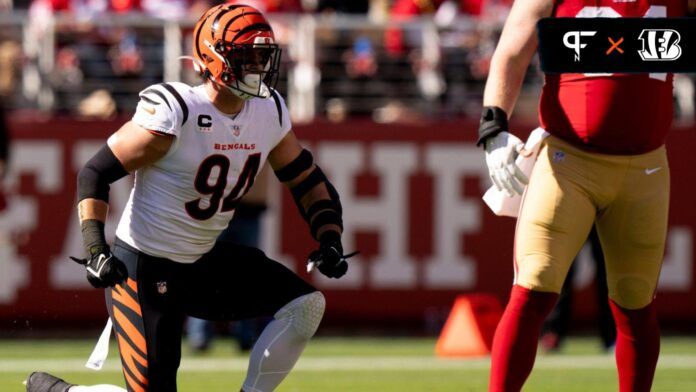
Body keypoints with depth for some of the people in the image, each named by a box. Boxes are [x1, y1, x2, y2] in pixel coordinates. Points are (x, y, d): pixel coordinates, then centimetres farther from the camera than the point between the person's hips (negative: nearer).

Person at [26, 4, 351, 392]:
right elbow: (95, 173, -18)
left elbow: (309, 181, 12)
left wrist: (330, 240, -5)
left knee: (307, 304, -6)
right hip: (144, 268, -7)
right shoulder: (173, 113, -22)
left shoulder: (270, 113, -1)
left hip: (206, 260, 7)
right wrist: (96, 250, -28)